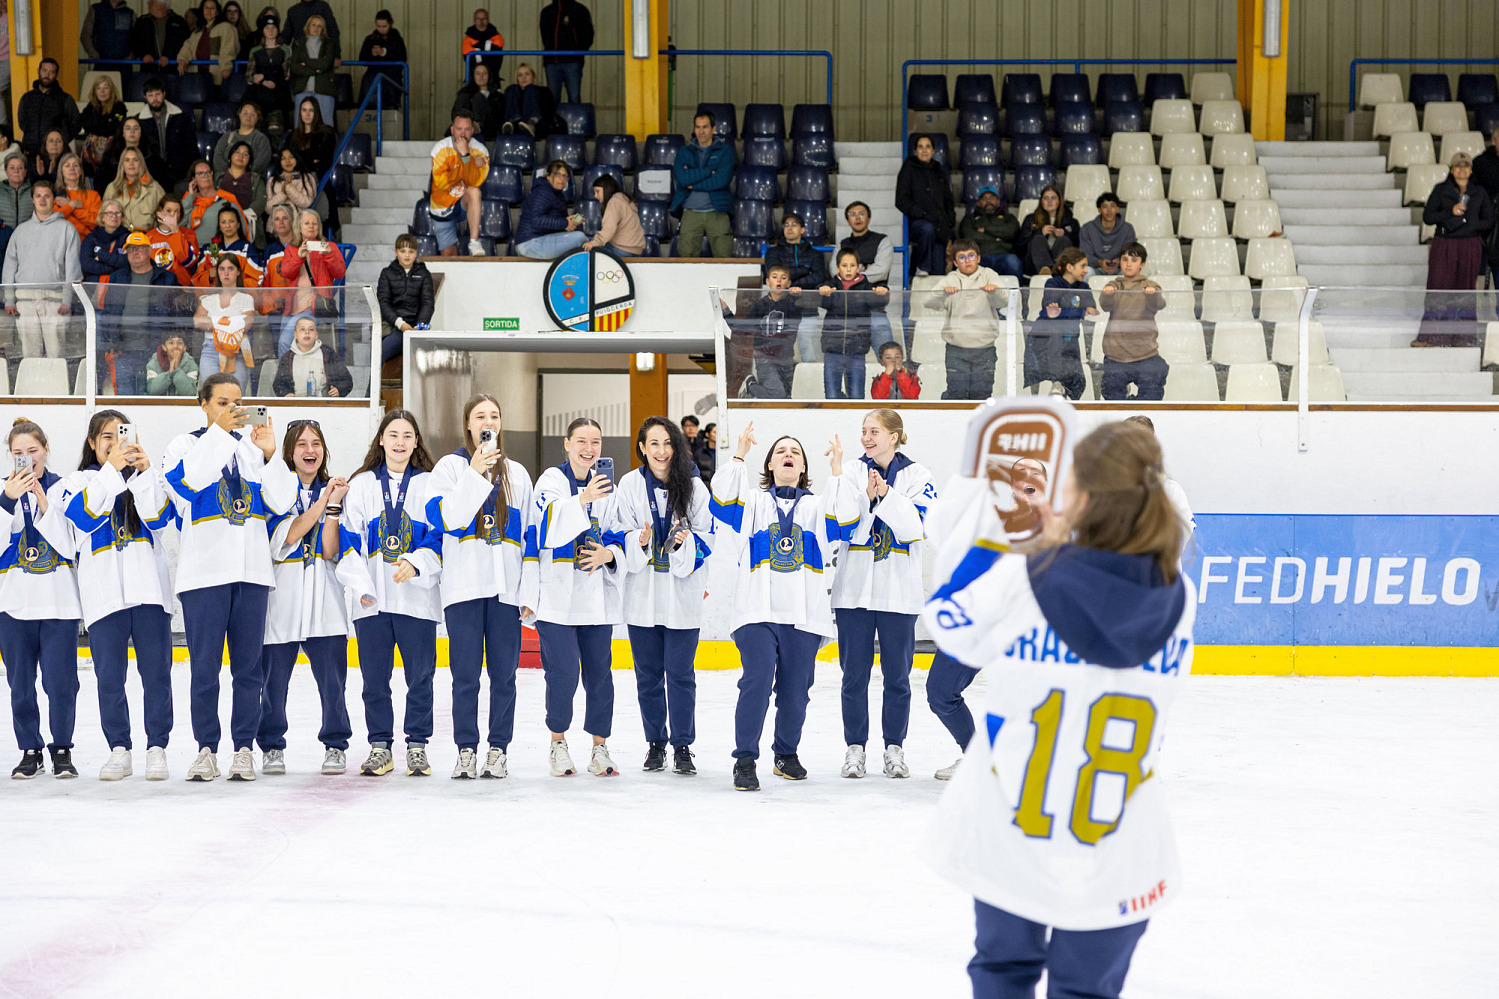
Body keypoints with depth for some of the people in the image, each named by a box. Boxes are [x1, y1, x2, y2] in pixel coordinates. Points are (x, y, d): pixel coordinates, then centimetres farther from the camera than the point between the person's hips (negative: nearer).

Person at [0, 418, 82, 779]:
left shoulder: (64, 488, 4)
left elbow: (70, 545, -5)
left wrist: (44, 504, -14)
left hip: (59, 600, -2)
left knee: (60, 681, -6)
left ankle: (62, 749, 8)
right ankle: (30, 751, 16)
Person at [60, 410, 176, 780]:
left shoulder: (150, 476, 14)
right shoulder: (79, 482, 12)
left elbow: (158, 518, -3)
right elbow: (84, 516, -10)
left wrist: (144, 472, -15)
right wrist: (111, 470, -18)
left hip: (149, 588, 0)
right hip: (104, 591, 0)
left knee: (155, 670, -2)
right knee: (109, 675, 0)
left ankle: (156, 748, 4)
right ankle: (119, 749, 9)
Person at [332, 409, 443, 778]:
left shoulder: (430, 485, 7)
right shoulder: (361, 485, 11)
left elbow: (441, 537, 2)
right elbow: (349, 540, 7)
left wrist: (416, 562, -15)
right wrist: (359, 583, -5)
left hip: (417, 595, -1)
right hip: (371, 598, 1)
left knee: (420, 675, -1)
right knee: (374, 676, 3)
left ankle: (417, 746, 9)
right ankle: (380, 746, 12)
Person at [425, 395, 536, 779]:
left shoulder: (516, 473, 15)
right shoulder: (450, 466, 6)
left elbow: (529, 537, 14)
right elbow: (445, 517, -12)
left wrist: (529, 591, 6)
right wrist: (475, 473, -17)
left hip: (506, 586, 2)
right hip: (464, 584, -2)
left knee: (504, 673, 2)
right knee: (466, 674, -3)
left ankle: (498, 748, 9)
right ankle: (466, 750, 4)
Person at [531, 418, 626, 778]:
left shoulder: (606, 486, 12)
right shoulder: (551, 480, -3)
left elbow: (619, 535, 17)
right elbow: (548, 528, -19)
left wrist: (608, 553, -6)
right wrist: (583, 499, -32)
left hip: (598, 595, 4)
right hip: (558, 594, -4)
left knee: (598, 672, 4)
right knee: (563, 673, -8)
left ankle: (600, 747, 14)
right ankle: (558, 741, 12)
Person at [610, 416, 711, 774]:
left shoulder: (694, 487, -1)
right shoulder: (629, 484, 0)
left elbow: (707, 537, 1)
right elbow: (620, 536, 1)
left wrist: (685, 543, -19)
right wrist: (639, 542, -19)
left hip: (683, 594, -1)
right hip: (642, 593, 1)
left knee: (680, 673, 0)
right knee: (648, 672, 8)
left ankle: (683, 745, 10)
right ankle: (656, 742, 21)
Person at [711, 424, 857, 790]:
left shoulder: (816, 506, 17)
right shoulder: (753, 502, 14)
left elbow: (844, 521, -2)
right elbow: (722, 499, -6)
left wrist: (837, 472, -8)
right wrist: (739, 456, -11)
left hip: (804, 614, 2)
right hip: (758, 610, -2)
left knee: (795, 691, 4)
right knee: (757, 681, -16)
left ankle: (787, 753, 26)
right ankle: (745, 760, -11)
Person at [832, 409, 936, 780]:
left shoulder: (916, 475, 1)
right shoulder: (853, 472, 4)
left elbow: (917, 527, -11)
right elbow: (844, 528, -4)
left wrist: (886, 493, -20)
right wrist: (867, 497, -19)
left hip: (899, 591, -1)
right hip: (854, 587, 1)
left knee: (897, 673, 5)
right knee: (855, 673, 4)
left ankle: (894, 747, 15)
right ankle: (855, 746, 14)